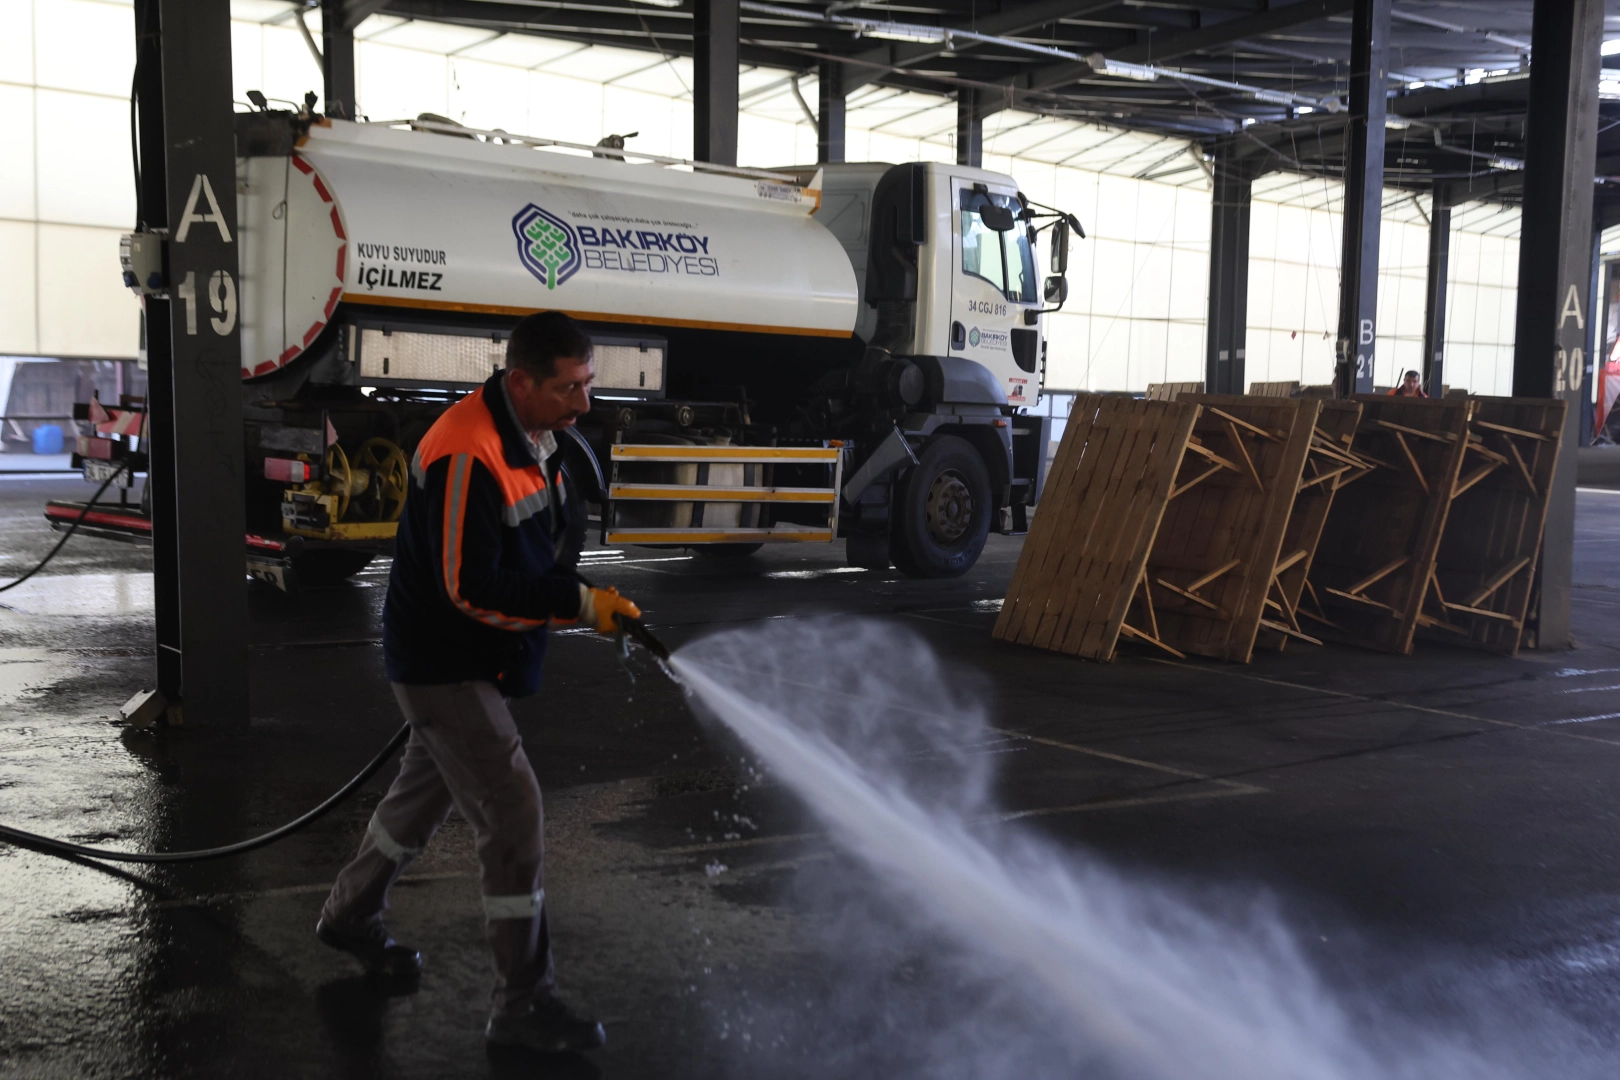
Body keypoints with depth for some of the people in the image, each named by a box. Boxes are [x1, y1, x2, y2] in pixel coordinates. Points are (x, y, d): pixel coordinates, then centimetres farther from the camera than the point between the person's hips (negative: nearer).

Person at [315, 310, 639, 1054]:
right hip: (443, 664, -10)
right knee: (513, 813, -9)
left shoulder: (536, 436, 2)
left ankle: (350, 915, 48)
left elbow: (556, 526, 19)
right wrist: (579, 603, -29)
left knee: (426, 789, 25)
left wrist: (565, 590, 1)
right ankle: (522, 1005, 3)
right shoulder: (467, 455, -29)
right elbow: (470, 588, -30)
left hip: (479, 658, 10)